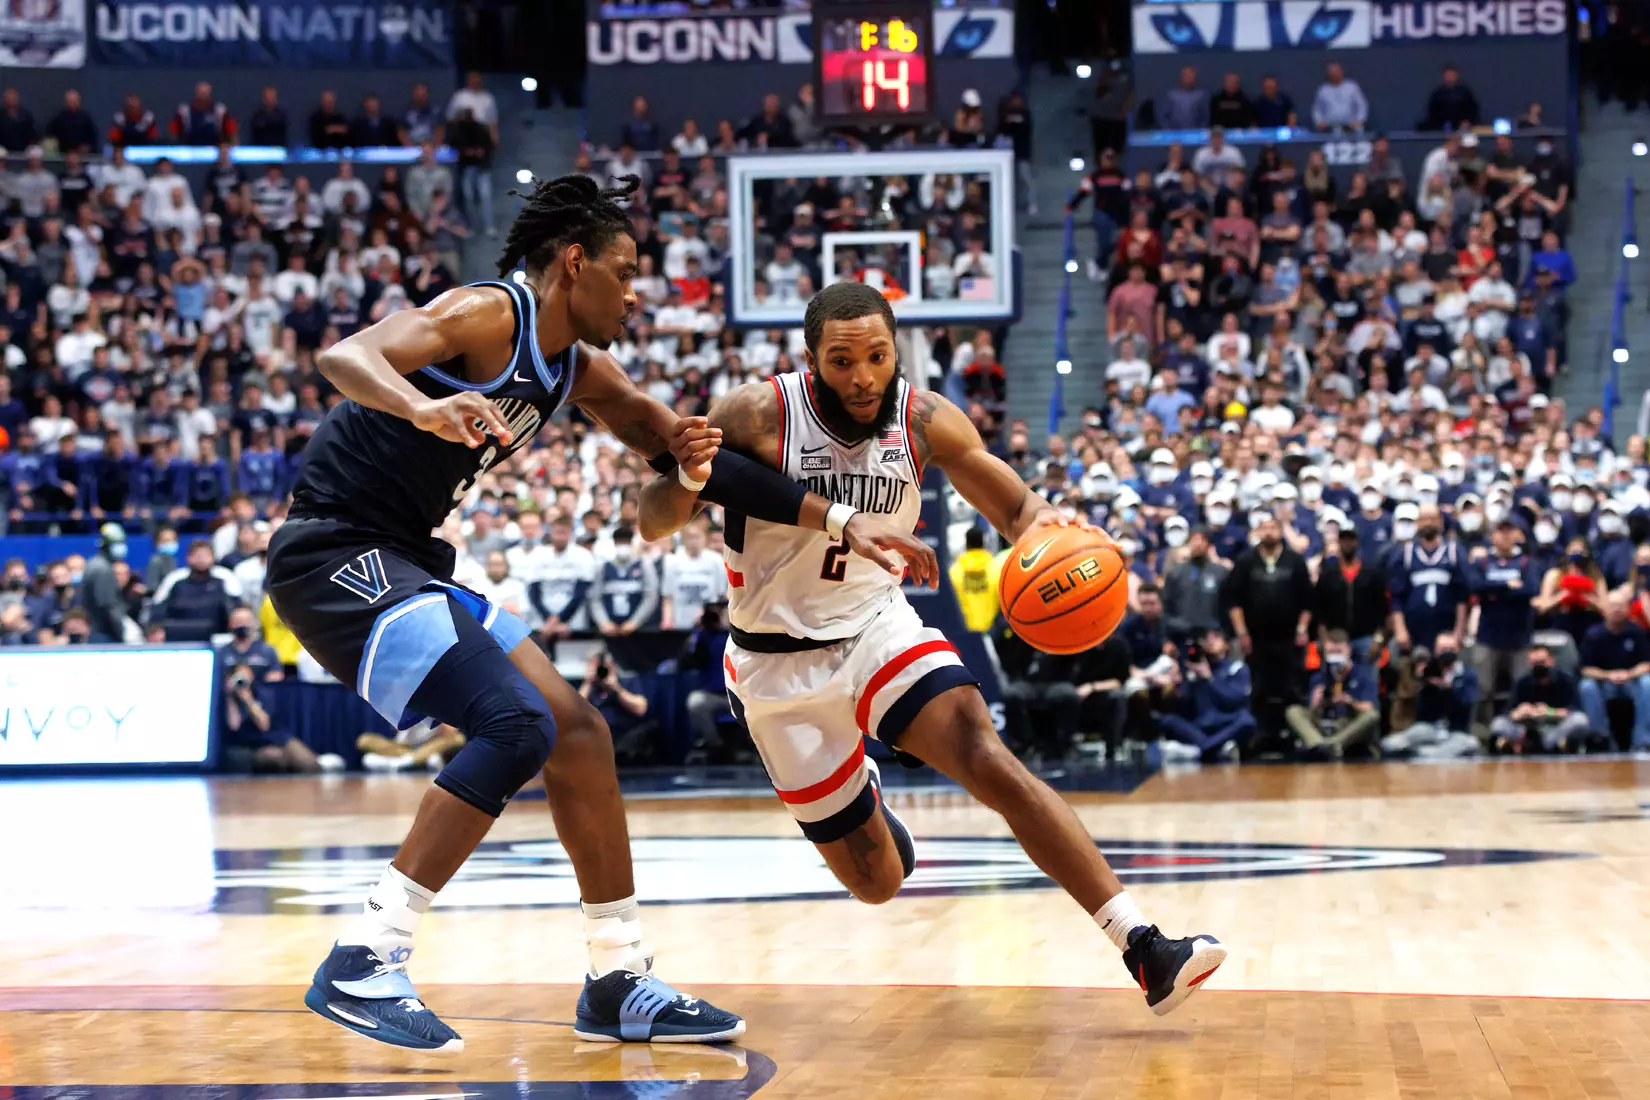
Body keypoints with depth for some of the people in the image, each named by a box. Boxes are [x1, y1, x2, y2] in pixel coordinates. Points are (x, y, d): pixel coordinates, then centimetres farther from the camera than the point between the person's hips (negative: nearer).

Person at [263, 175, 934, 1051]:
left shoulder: (581, 372, 12)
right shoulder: (489, 314, -15)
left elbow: (694, 457, 18)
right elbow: (343, 357, -30)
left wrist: (843, 526, 14)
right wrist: (424, 407, -53)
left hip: (403, 563, 10)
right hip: (333, 553, -10)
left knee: (577, 733, 7)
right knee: (515, 727, -22)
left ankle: (620, 986, 15)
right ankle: (360, 967, -18)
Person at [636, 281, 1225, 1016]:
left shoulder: (927, 421, -10)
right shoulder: (757, 416, -19)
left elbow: (1016, 508, 0)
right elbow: (655, 520, -16)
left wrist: (1044, 527, -26)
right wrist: (687, 474, -40)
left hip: (879, 627, 2)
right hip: (782, 666, -1)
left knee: (994, 765, -24)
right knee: (876, 883, 5)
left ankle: (1145, 952, -25)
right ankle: (859, 798, 44)